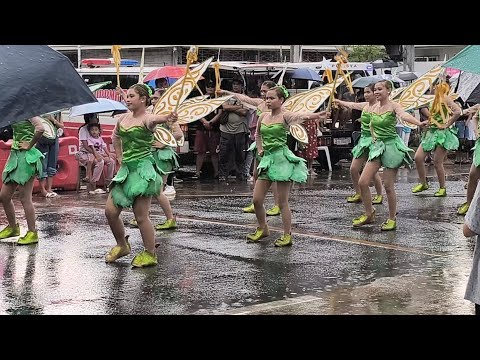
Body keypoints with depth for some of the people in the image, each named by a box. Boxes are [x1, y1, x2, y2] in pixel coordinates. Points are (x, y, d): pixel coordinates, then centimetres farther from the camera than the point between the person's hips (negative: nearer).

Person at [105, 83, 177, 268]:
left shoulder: (146, 119, -11)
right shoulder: (122, 118, 11)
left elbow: (154, 120, -37)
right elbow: (116, 137, 31)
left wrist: (167, 118, -59)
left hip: (143, 168, -8)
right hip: (126, 168, 8)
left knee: (141, 216, -5)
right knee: (110, 211, 6)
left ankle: (150, 254, 9)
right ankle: (122, 246, 27)